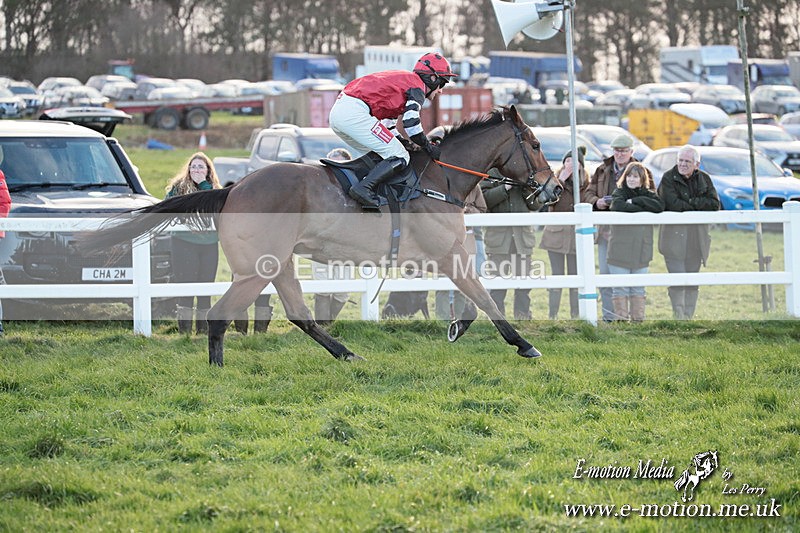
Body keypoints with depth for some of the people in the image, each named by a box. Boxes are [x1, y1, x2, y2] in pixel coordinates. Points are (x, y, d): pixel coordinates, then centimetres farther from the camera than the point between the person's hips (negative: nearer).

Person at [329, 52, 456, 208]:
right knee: (400, 158, -7)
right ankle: (363, 188, -21)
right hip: (355, 113, -10)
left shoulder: (403, 79, 30)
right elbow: (411, 124, -12)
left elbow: (389, 127, 33)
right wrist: (428, 147, 2)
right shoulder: (417, 87, 1)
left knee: (378, 155, 26)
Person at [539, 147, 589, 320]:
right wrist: (560, 180, -16)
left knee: (575, 277, 5)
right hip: (556, 233, -1)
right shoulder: (557, 178, 2)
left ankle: (576, 316, 10)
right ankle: (552, 316, 3)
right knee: (557, 276, 0)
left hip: (577, 234, 1)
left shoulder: (585, 182, 6)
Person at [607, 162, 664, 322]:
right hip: (621, 247, -3)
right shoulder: (620, 192, 2)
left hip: (641, 248, 3)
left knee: (638, 288, 8)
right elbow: (618, 205, -21)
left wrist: (635, 201, -13)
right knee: (620, 288, -3)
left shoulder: (647, 194, 11)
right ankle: (621, 319, -1)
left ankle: (638, 319, 12)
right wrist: (643, 207, -12)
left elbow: (660, 206, -9)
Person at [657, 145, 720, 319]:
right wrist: (699, 206, -8)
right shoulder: (668, 178, -3)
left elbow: (715, 204, 0)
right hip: (674, 237, -4)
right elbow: (673, 204, -17)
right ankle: (679, 317, -6)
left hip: (697, 237, 5)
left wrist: (692, 202, -12)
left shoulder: (704, 179, 11)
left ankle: (688, 317, 11)